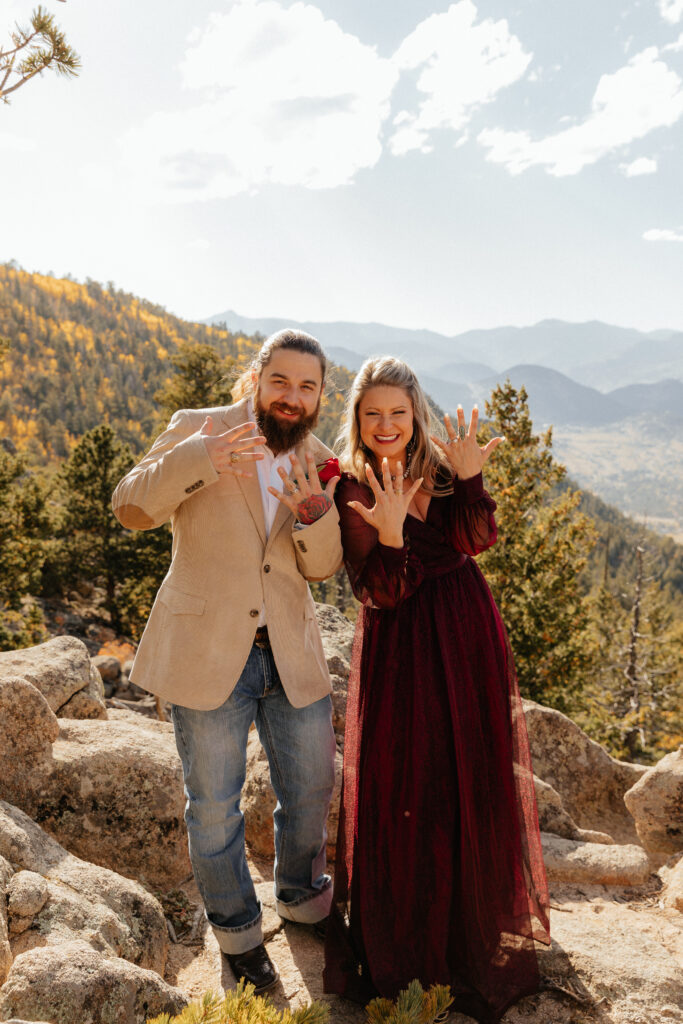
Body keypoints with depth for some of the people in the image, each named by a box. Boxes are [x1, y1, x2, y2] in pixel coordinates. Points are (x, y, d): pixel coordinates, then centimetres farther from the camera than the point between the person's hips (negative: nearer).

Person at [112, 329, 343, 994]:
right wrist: (197, 461, -29)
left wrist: (315, 510, -22)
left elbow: (322, 567, -1)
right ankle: (237, 932, 36)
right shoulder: (196, 430, -5)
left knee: (311, 792, 17)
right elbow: (131, 507, -12)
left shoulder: (318, 462, 5)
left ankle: (302, 900, 46)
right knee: (214, 807, 11)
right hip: (205, 653, -3)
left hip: (291, 657, 4)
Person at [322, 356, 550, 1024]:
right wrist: (389, 536, -32)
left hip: (467, 640, 3)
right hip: (399, 649, -3)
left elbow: (475, 540, -15)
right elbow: (377, 593, -15)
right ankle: (399, 940, 29)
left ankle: (475, 925, 38)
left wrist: (469, 480, -28)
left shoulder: (443, 466, 1)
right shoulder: (351, 489, -8)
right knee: (401, 789, 4)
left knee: (471, 781, 13)